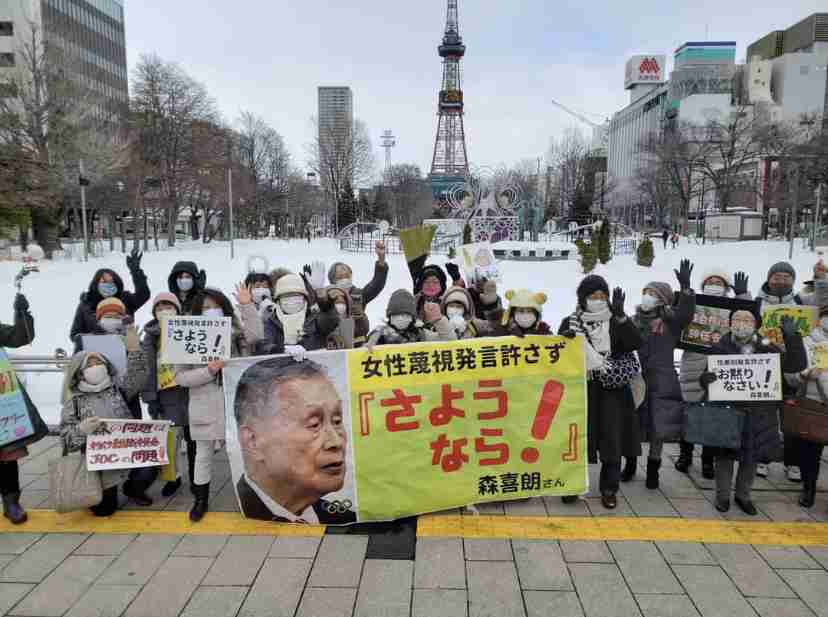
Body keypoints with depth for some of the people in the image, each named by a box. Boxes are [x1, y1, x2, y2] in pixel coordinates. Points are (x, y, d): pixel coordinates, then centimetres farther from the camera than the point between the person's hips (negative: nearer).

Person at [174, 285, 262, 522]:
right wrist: (208, 370, -18)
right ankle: (201, 499, 28)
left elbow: (255, 335, -18)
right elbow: (180, 377, -5)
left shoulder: (235, 331, 4)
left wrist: (247, 306, -19)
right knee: (203, 453, 12)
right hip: (205, 407, 0)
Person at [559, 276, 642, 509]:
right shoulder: (570, 322, 4)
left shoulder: (616, 322, 4)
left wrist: (621, 316, -22)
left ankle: (609, 489, 18)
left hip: (612, 389, 1)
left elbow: (635, 343, -12)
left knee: (612, 439, 4)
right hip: (580, 388, 0)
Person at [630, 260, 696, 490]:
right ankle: (631, 462, 28)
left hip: (661, 381, -2)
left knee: (658, 428, 4)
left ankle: (653, 468, 21)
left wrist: (685, 287, -31)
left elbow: (686, 314, -21)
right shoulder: (634, 321, 7)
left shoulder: (670, 321, -1)